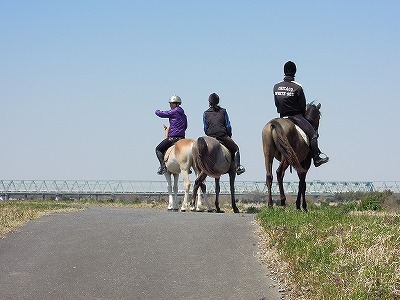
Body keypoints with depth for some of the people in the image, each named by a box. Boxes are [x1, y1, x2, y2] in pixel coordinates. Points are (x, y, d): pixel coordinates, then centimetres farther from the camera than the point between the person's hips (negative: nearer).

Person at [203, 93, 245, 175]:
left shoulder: (206, 113, 7)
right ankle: (237, 167, 3)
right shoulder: (223, 111, 4)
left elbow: (205, 129, 6)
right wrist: (229, 136, 16)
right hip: (223, 136, -2)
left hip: (211, 137, 2)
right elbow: (228, 126, 3)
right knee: (235, 149, 15)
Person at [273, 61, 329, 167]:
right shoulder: (297, 87, -11)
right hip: (296, 116, -5)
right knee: (312, 134, -3)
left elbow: (277, 104, 8)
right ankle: (316, 158, -9)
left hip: (282, 116, 5)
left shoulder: (276, 87, 2)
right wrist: (302, 114, 13)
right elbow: (303, 105, -4)